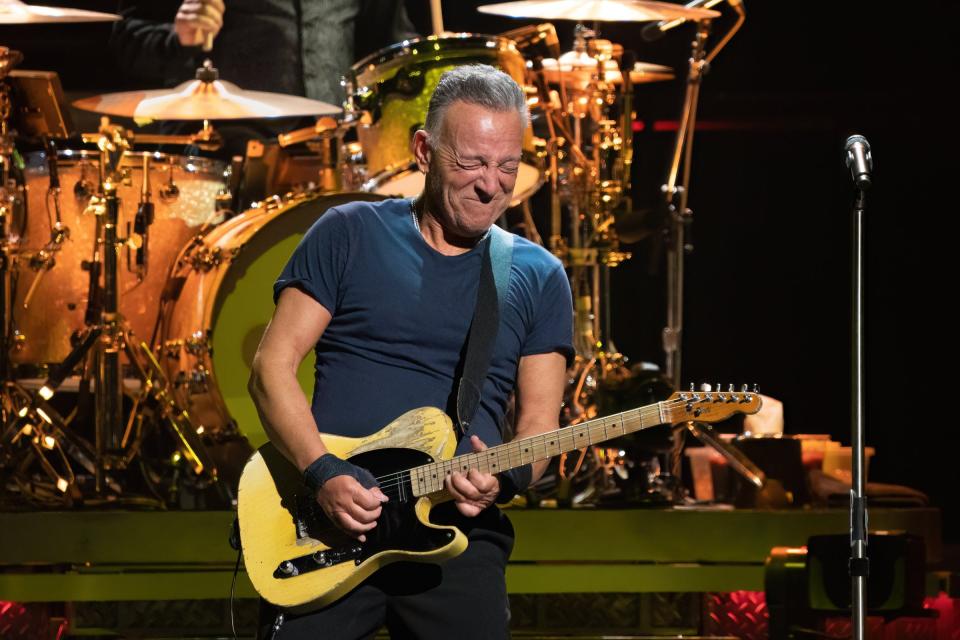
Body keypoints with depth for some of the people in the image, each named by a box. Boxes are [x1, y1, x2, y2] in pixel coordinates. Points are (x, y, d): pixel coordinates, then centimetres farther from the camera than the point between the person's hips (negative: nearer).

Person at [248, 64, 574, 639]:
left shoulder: (538, 278, 10)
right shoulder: (350, 235, 5)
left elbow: (540, 420, 8)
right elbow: (273, 367, 1)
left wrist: (508, 478, -15)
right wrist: (324, 473, -14)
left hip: (458, 531, 2)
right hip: (331, 524, -1)